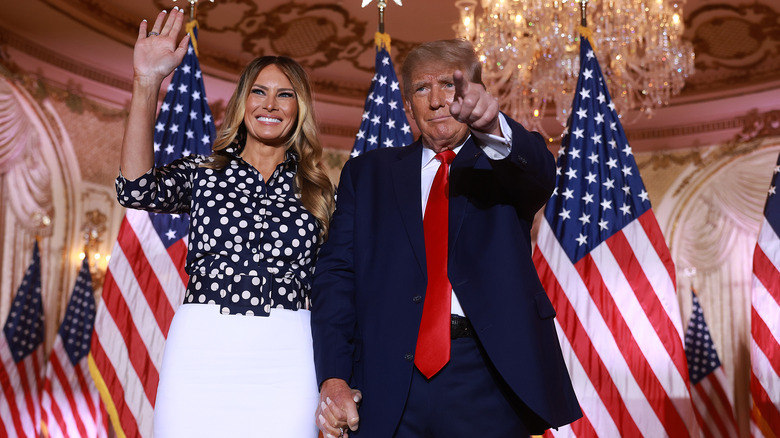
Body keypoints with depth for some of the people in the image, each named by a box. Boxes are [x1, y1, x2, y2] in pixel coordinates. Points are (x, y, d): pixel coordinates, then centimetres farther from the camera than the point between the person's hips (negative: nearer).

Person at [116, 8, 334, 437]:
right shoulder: (202, 173, 9)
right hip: (201, 352, 0)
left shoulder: (316, 191, 11)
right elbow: (138, 189, -12)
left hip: (285, 358, 1)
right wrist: (146, 84, -17)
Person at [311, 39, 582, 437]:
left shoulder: (505, 162, 10)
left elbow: (540, 173, -14)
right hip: (387, 385, 1)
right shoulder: (366, 173, 12)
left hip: (487, 378, -1)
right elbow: (336, 274, 4)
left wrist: (491, 126, -35)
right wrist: (333, 376, -7)